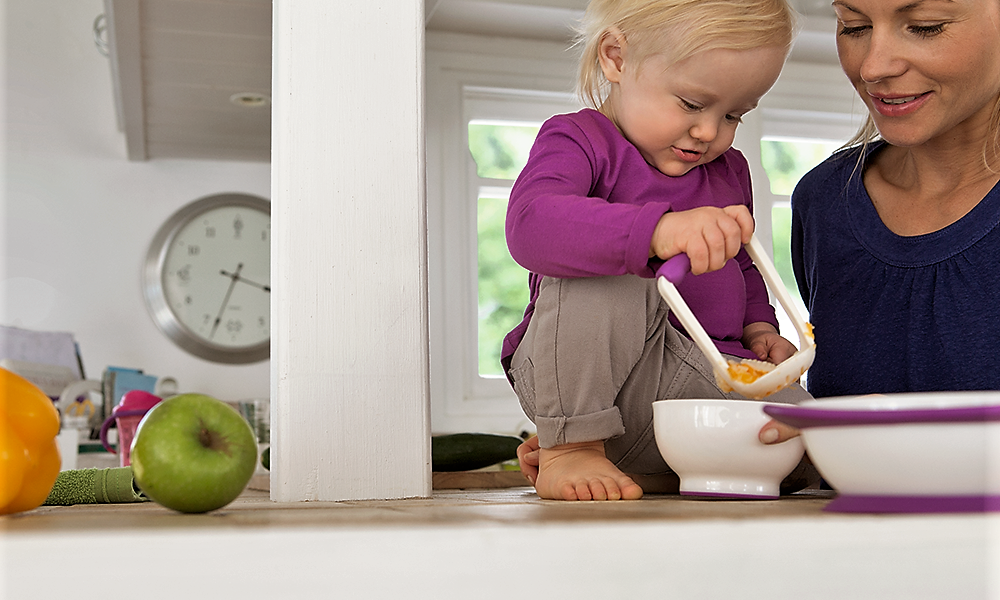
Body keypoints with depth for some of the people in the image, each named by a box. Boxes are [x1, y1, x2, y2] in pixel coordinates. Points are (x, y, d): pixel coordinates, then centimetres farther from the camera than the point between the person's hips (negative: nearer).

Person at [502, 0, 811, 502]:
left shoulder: (730, 171, 16)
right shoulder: (578, 141, -7)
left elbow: (742, 271, 33)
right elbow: (531, 225, -31)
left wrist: (759, 328, 10)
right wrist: (658, 230, -46)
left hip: (698, 378, 8)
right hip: (575, 385, -7)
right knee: (605, 278, -35)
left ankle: (634, 465, 3)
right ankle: (568, 445, -16)